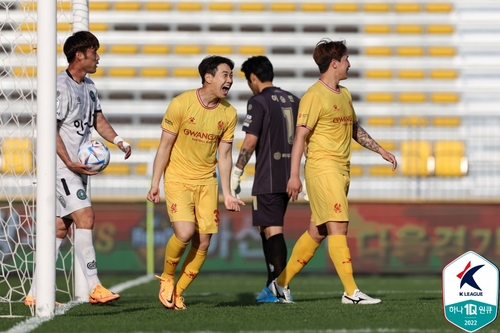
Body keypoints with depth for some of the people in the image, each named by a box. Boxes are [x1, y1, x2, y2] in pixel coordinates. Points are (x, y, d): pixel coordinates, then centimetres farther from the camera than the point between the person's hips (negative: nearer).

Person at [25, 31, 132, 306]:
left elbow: (98, 120, 21)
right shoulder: (61, 87, -14)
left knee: (60, 228, 7)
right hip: (62, 166, -9)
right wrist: (69, 162, -22)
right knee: (85, 218, -16)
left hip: (78, 166, 9)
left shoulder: (88, 86, 15)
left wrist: (118, 140, 3)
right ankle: (95, 288, -15)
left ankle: (36, 293, 9)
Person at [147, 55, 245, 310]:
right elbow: (165, 146, -6)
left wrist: (226, 193, 3)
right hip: (178, 178, -4)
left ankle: (176, 292, 15)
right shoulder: (181, 104, -13)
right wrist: (155, 183, -7)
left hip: (207, 181, 4)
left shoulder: (228, 113, -1)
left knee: (203, 242, -2)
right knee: (185, 233, -21)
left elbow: (224, 155, 6)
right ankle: (166, 278, 7)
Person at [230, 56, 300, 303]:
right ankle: (272, 285, 18)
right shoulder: (293, 100, 13)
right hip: (288, 178, 7)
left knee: (272, 230, -7)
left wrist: (236, 174, -8)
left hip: (267, 179, -7)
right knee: (267, 228, 17)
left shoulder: (258, 102, -9)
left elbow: (250, 142, -14)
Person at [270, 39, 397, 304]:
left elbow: (355, 129, 30)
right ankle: (351, 292, -14)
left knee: (317, 232, 10)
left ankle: (282, 282, 19)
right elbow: (300, 135, -14)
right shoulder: (314, 96, -10)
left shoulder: (344, 94, 18)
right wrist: (294, 175, -19)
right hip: (322, 168, -9)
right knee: (338, 227, -12)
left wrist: (381, 151, 26)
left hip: (341, 170, 9)